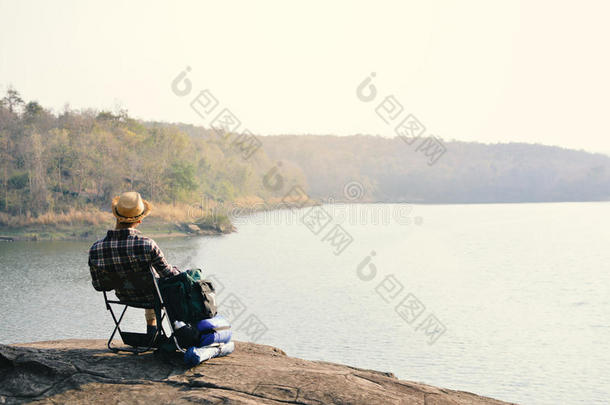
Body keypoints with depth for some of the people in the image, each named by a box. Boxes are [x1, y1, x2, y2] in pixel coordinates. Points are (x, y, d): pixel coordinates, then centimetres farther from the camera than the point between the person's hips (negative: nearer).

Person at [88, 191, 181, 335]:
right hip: (149, 296, -4)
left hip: (124, 297, 4)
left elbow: (99, 285, -10)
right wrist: (177, 272, 4)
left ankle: (151, 328, 49)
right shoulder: (147, 245, -35)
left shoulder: (95, 249, -24)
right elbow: (169, 275, -21)